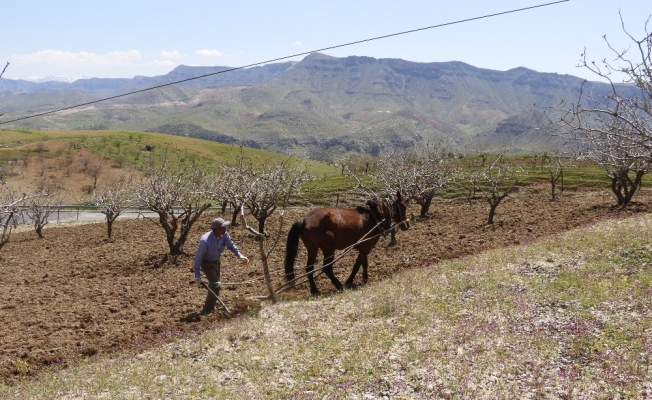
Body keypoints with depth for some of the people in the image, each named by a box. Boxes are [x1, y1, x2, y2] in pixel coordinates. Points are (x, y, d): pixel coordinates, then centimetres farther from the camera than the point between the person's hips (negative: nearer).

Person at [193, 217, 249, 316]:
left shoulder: (224, 235, -21)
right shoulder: (205, 240, -37)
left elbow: (231, 245, -4)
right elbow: (198, 256, -29)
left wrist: (240, 256, -18)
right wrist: (197, 274, -25)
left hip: (216, 261, 7)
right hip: (206, 263, -7)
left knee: (214, 284, 21)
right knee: (215, 285, -16)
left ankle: (210, 306, 42)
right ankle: (206, 311, -4)